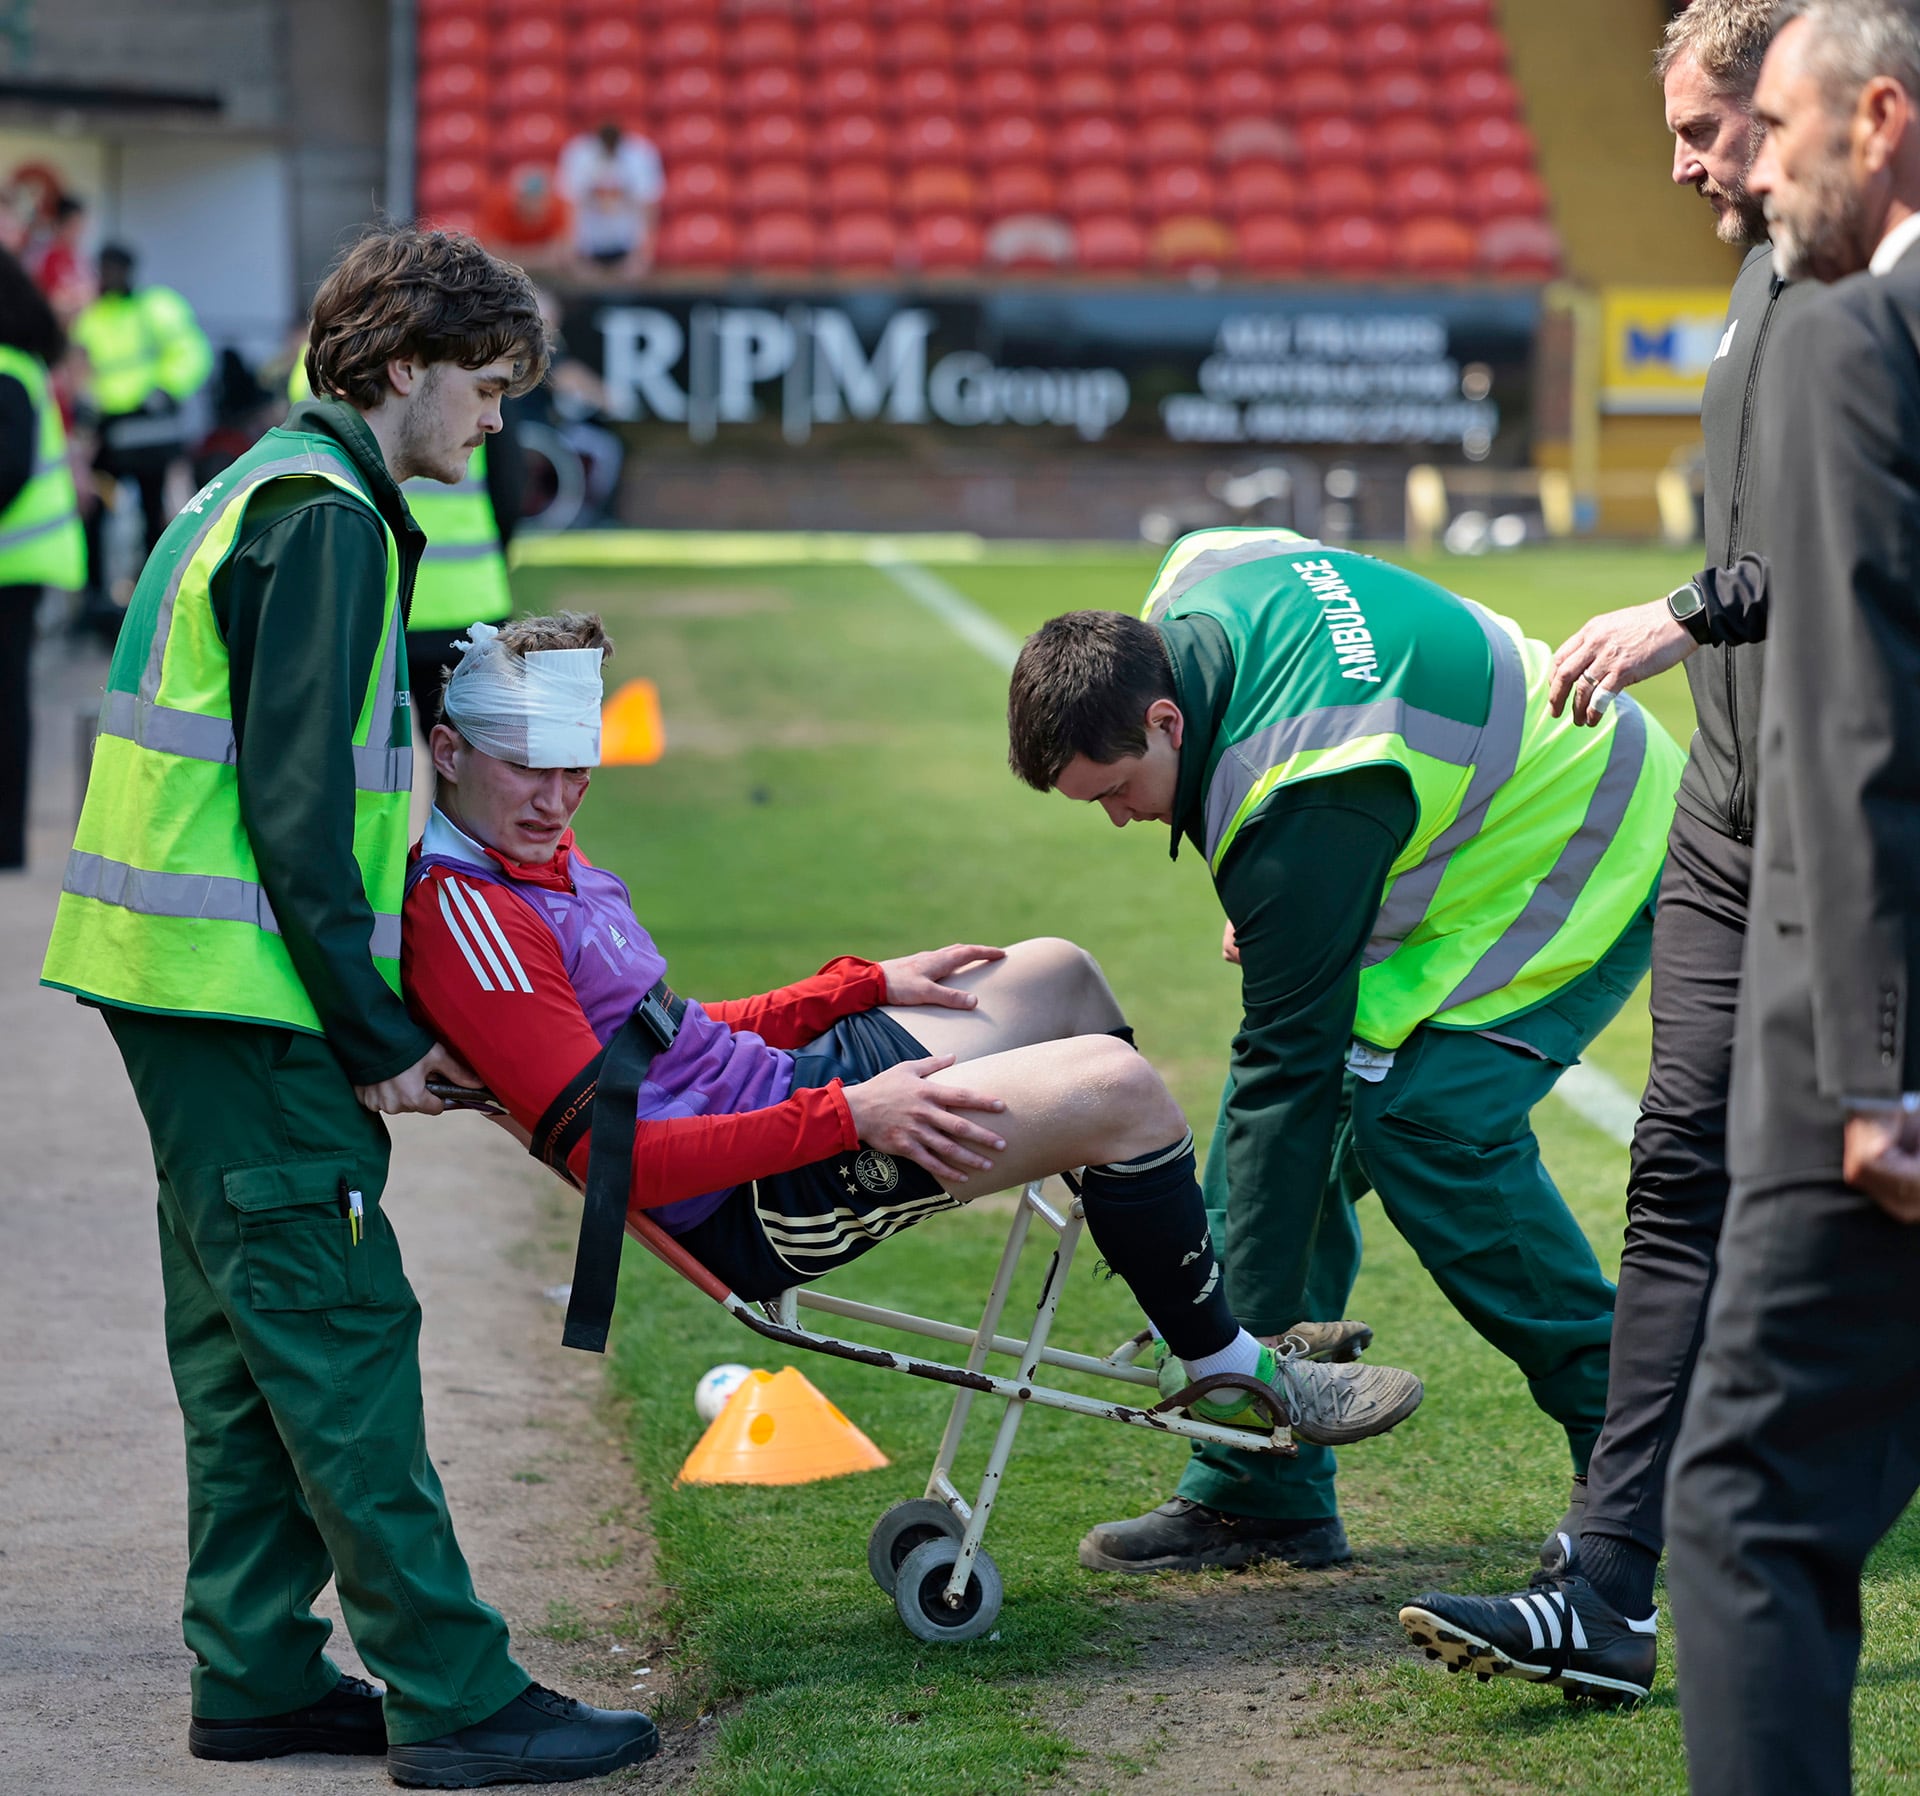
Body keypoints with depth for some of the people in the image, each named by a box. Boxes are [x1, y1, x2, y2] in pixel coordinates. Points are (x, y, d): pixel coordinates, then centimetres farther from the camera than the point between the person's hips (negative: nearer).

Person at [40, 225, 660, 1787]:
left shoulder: (268, 490, 19)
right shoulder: (325, 515, -13)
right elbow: (296, 804, -18)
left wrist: (374, 1014, 19)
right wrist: (375, 1034, -15)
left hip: (185, 984, 10)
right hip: (245, 1003, -10)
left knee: (253, 1337, 13)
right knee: (341, 1336, -8)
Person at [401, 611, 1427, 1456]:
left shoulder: (530, 854, 12)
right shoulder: (459, 915, -22)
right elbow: (614, 1157, -27)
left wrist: (868, 985, 16)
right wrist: (844, 1117, -27)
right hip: (756, 1212, -11)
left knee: (1058, 974, 21)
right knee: (1114, 1084, -17)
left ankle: (1194, 1316, 26)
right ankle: (1223, 1367, 5)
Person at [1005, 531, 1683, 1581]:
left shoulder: (1303, 803, -35)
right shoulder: (1191, 587, -12)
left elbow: (1290, 1059, -31)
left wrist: (1252, 1334, -26)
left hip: (1584, 862, -10)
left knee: (1424, 1118, -25)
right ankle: (1257, 1492, 1)